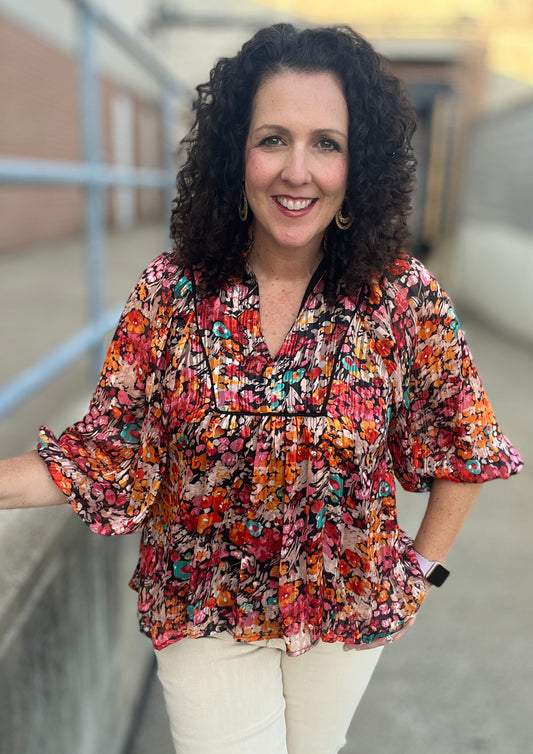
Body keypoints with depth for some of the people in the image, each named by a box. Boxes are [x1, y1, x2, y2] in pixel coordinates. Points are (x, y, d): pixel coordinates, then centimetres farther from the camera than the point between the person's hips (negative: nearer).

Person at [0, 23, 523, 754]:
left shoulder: (402, 296, -16)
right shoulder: (172, 290, -15)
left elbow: (464, 446, -4)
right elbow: (111, 456, -11)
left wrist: (423, 568, -2)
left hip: (349, 609, 2)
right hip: (203, 610, -1)